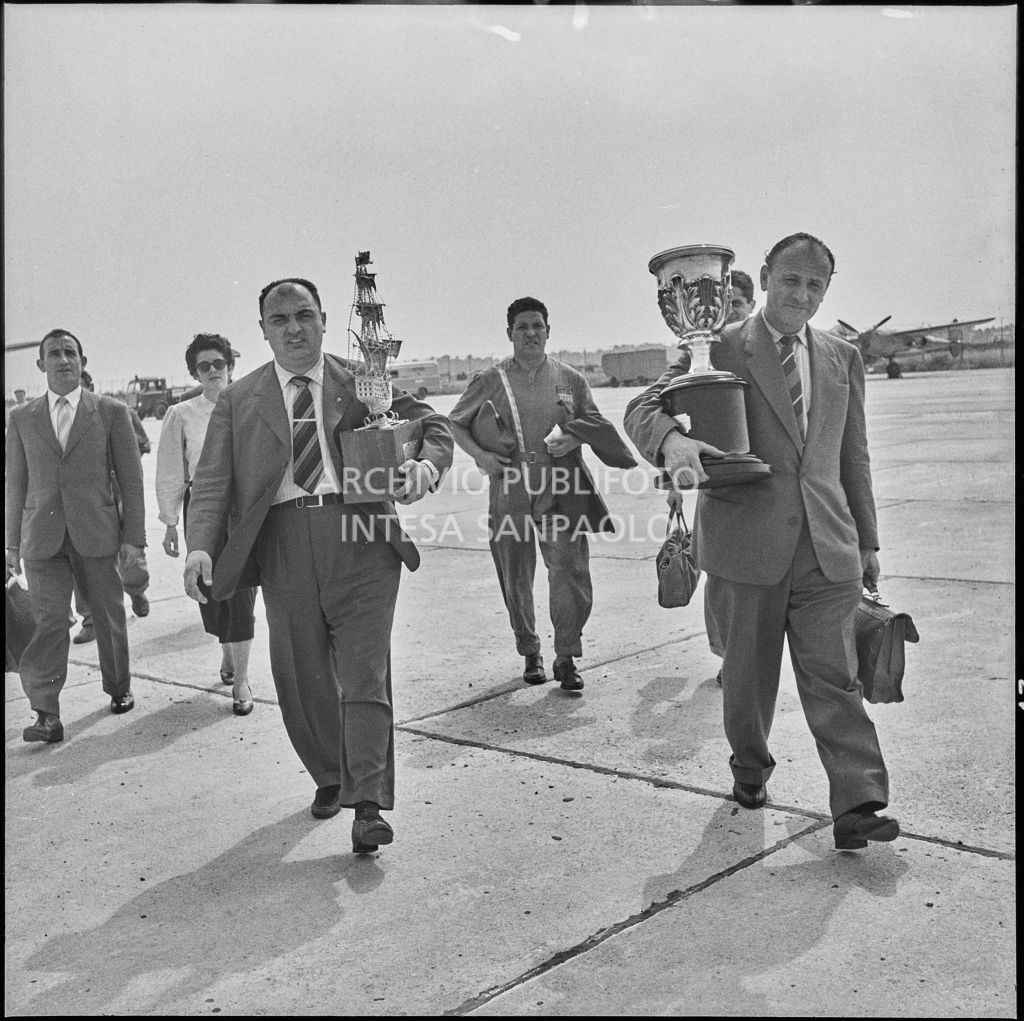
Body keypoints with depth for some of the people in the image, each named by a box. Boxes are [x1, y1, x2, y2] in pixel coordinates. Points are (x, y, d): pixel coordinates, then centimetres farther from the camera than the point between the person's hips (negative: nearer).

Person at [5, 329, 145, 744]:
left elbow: (130, 476, 2)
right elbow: (16, 484, 12)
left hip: (97, 535, 0)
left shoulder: (111, 412, 3)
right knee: (49, 621, -7)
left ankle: (119, 690, 30)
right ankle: (47, 715, -6)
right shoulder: (22, 418, 9)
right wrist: (13, 542, 10)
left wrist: (133, 535, -3)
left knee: (109, 617, 10)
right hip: (43, 538, 1)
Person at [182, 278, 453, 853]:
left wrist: (425, 464, -17)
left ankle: (367, 805, -3)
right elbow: (213, 480, 6)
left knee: (364, 671, -6)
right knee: (301, 675, 8)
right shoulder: (239, 400, 13)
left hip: (360, 534, -2)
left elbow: (432, 425, 7)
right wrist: (201, 545, -11)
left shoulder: (364, 382, 11)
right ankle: (329, 777, 31)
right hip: (282, 540, 2)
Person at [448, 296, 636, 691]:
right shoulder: (491, 380, 4)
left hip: (560, 492, 0)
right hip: (510, 491, 0)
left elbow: (595, 424, 16)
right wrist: (479, 454, -5)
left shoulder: (570, 380, 8)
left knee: (571, 573, -7)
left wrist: (574, 437, -5)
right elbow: (455, 423, 12)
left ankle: (566, 657, 8)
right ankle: (531, 654, 26)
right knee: (516, 580, 7)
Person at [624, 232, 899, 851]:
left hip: (827, 544, 2)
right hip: (745, 539, -2)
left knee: (834, 676, -2)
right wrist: (673, 440, -29)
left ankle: (857, 806, 1)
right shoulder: (720, 348, 1)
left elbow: (854, 457, 19)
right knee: (749, 672, 11)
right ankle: (751, 770, 33)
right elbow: (643, 407, -6)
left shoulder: (843, 358, 15)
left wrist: (868, 541, 17)